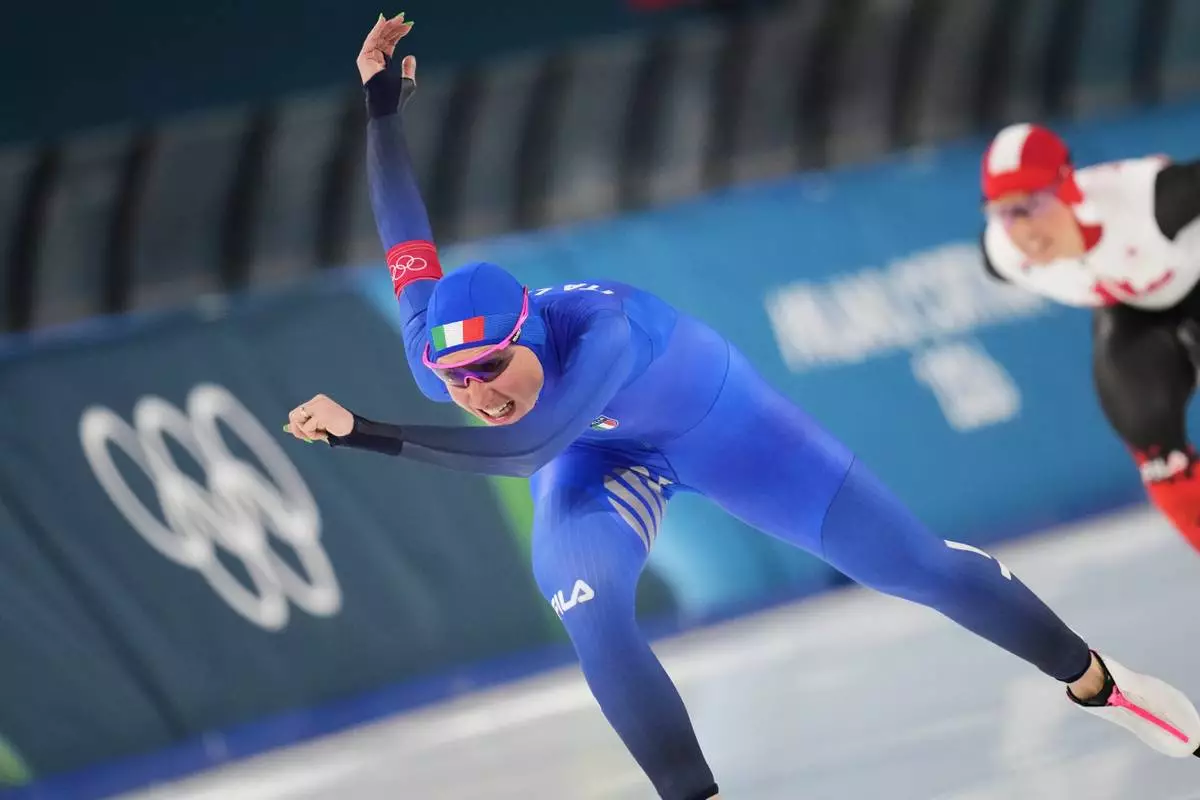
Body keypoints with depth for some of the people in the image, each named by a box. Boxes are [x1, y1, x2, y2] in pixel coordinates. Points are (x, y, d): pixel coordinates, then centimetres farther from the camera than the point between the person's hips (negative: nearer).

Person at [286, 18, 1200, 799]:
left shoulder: (603, 329, -47)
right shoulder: (436, 352, -30)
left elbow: (524, 449, -59)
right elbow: (405, 228, -13)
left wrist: (367, 433, -63)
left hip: (712, 416, -4)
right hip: (599, 454, 4)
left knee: (908, 562, 2)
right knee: (587, 607, -26)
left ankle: (1092, 679, 25)